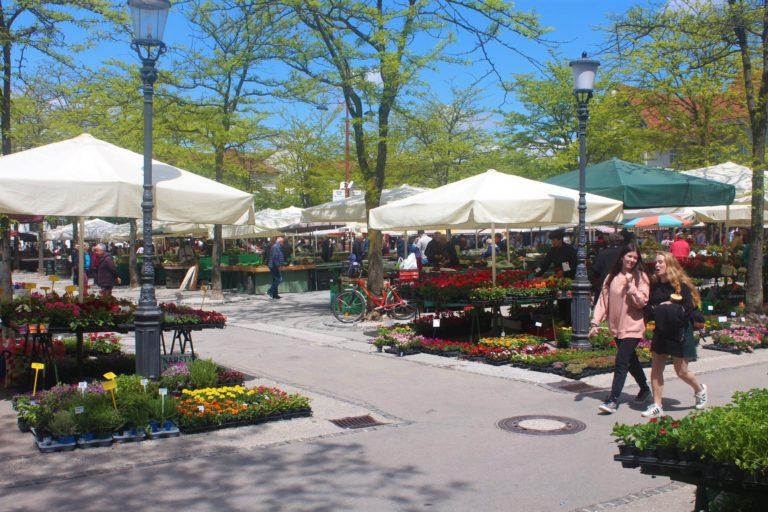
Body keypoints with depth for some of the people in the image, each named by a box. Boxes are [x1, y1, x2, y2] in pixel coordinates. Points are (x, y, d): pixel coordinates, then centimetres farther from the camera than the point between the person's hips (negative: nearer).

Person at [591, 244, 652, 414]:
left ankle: (613, 400, -11)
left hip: (632, 327, -5)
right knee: (630, 360, 19)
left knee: (621, 362, -12)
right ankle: (644, 389, 40)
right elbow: (603, 300, 4)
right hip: (616, 327, 5)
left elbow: (641, 302, -12)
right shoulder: (611, 277, 7)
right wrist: (596, 322, -3)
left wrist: (630, 285, -21)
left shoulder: (640, 277, -4)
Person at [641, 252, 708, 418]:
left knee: (681, 371, 4)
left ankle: (700, 389, 35)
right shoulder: (654, 285, 7)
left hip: (679, 334, -5)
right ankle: (657, 406, 7)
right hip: (661, 333, 5)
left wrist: (670, 308, -15)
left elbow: (689, 309, -14)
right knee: (656, 369, 0)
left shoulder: (681, 285, -10)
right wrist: (656, 310, -10)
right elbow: (648, 309, 8)